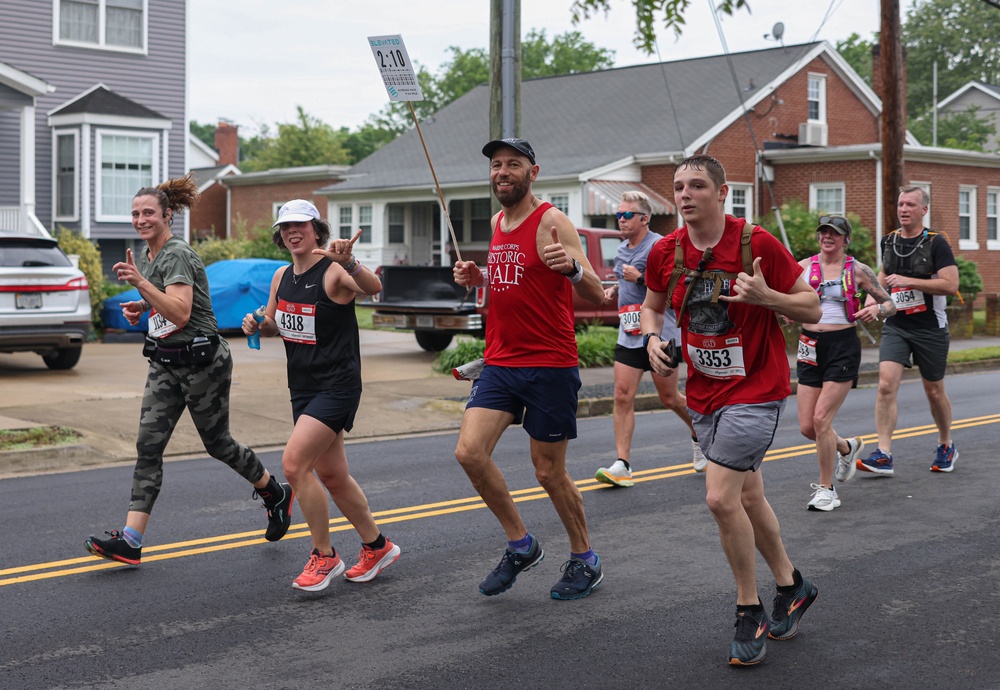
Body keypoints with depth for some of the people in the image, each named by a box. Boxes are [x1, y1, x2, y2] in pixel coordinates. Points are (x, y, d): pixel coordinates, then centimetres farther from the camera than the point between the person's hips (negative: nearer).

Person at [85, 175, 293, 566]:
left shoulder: (177, 255, -16)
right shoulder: (145, 256, 11)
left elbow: (180, 313, -27)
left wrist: (140, 282, -31)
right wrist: (140, 307, 8)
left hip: (202, 361, -8)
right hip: (164, 364, 8)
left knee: (216, 442, 6)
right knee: (148, 446, -3)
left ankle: (276, 495, 32)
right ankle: (130, 540, -8)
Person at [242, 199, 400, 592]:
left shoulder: (334, 272, -15)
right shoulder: (281, 277, 9)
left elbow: (374, 288, -34)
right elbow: (274, 325, 22)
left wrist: (348, 262, -53)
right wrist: (258, 325, -1)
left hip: (337, 386, -9)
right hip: (303, 388, 9)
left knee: (294, 463, -18)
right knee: (331, 475, 15)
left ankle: (324, 556, -4)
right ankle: (377, 547, 32)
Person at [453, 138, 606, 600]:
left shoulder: (551, 222, -9)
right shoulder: (498, 223, 13)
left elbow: (596, 294, -14)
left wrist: (573, 267, -35)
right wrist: (478, 278, 7)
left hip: (550, 366, -6)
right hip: (500, 362, 6)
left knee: (549, 472, 2)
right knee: (470, 452, -9)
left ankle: (584, 559, 24)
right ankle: (520, 546, 9)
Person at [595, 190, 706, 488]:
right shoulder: (622, 249, 13)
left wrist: (641, 278, -22)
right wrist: (614, 290, 10)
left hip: (660, 333, -6)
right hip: (629, 333, 6)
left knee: (669, 398, 7)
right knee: (623, 396, -6)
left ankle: (699, 436, 36)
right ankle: (622, 465, -7)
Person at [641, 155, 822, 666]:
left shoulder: (757, 243, -15)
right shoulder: (666, 252, -1)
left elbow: (812, 308, -8)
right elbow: (652, 305, 17)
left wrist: (766, 296, -27)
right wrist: (653, 340, -4)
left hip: (755, 389, -6)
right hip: (704, 394, 6)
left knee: (721, 498, -15)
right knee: (747, 498, 16)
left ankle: (749, 613, 4)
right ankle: (792, 586, 38)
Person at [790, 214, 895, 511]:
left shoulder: (858, 270, 0)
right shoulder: (803, 266, 5)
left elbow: (891, 304, 6)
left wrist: (877, 309, -16)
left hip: (843, 345, -4)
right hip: (811, 346, 4)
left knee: (821, 419, -13)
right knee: (807, 426, 2)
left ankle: (826, 489, 2)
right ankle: (847, 447, 35)